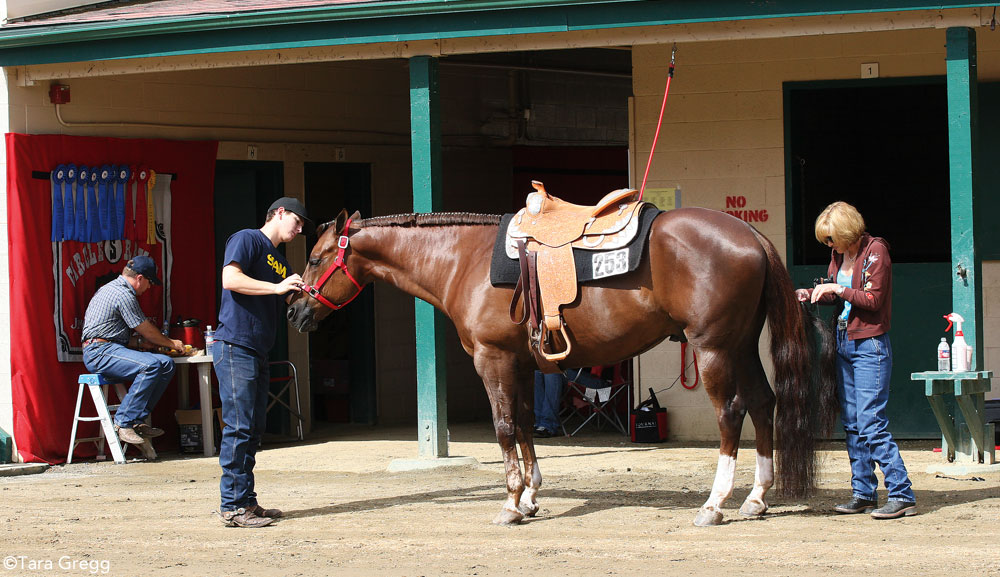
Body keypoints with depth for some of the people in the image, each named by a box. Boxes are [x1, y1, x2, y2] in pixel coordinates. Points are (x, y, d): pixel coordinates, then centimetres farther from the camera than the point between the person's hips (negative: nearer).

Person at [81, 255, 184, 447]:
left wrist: (139, 342, 15)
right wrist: (170, 343, 10)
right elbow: (146, 330, -5)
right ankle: (124, 422, -26)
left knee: (166, 364, -1)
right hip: (99, 351, -11)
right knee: (151, 365, -31)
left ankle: (137, 420, -3)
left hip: (112, 349, 11)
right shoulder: (123, 295, -12)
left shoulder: (112, 289, 22)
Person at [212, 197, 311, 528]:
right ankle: (233, 506, -9)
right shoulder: (247, 240, -3)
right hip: (235, 347, -10)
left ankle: (246, 502, 15)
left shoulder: (280, 261, 23)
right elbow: (230, 279, -19)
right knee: (239, 427, -10)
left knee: (254, 429, 10)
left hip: (258, 352, 10)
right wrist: (278, 288, -20)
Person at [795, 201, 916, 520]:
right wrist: (808, 294, 3)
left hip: (870, 346, -8)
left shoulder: (875, 251, -12)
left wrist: (837, 289, -19)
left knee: (871, 422, -13)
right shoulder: (839, 255, 10)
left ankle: (902, 494, -12)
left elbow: (873, 300, -17)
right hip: (844, 345, 9)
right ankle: (863, 492, 15)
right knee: (852, 423, 9)